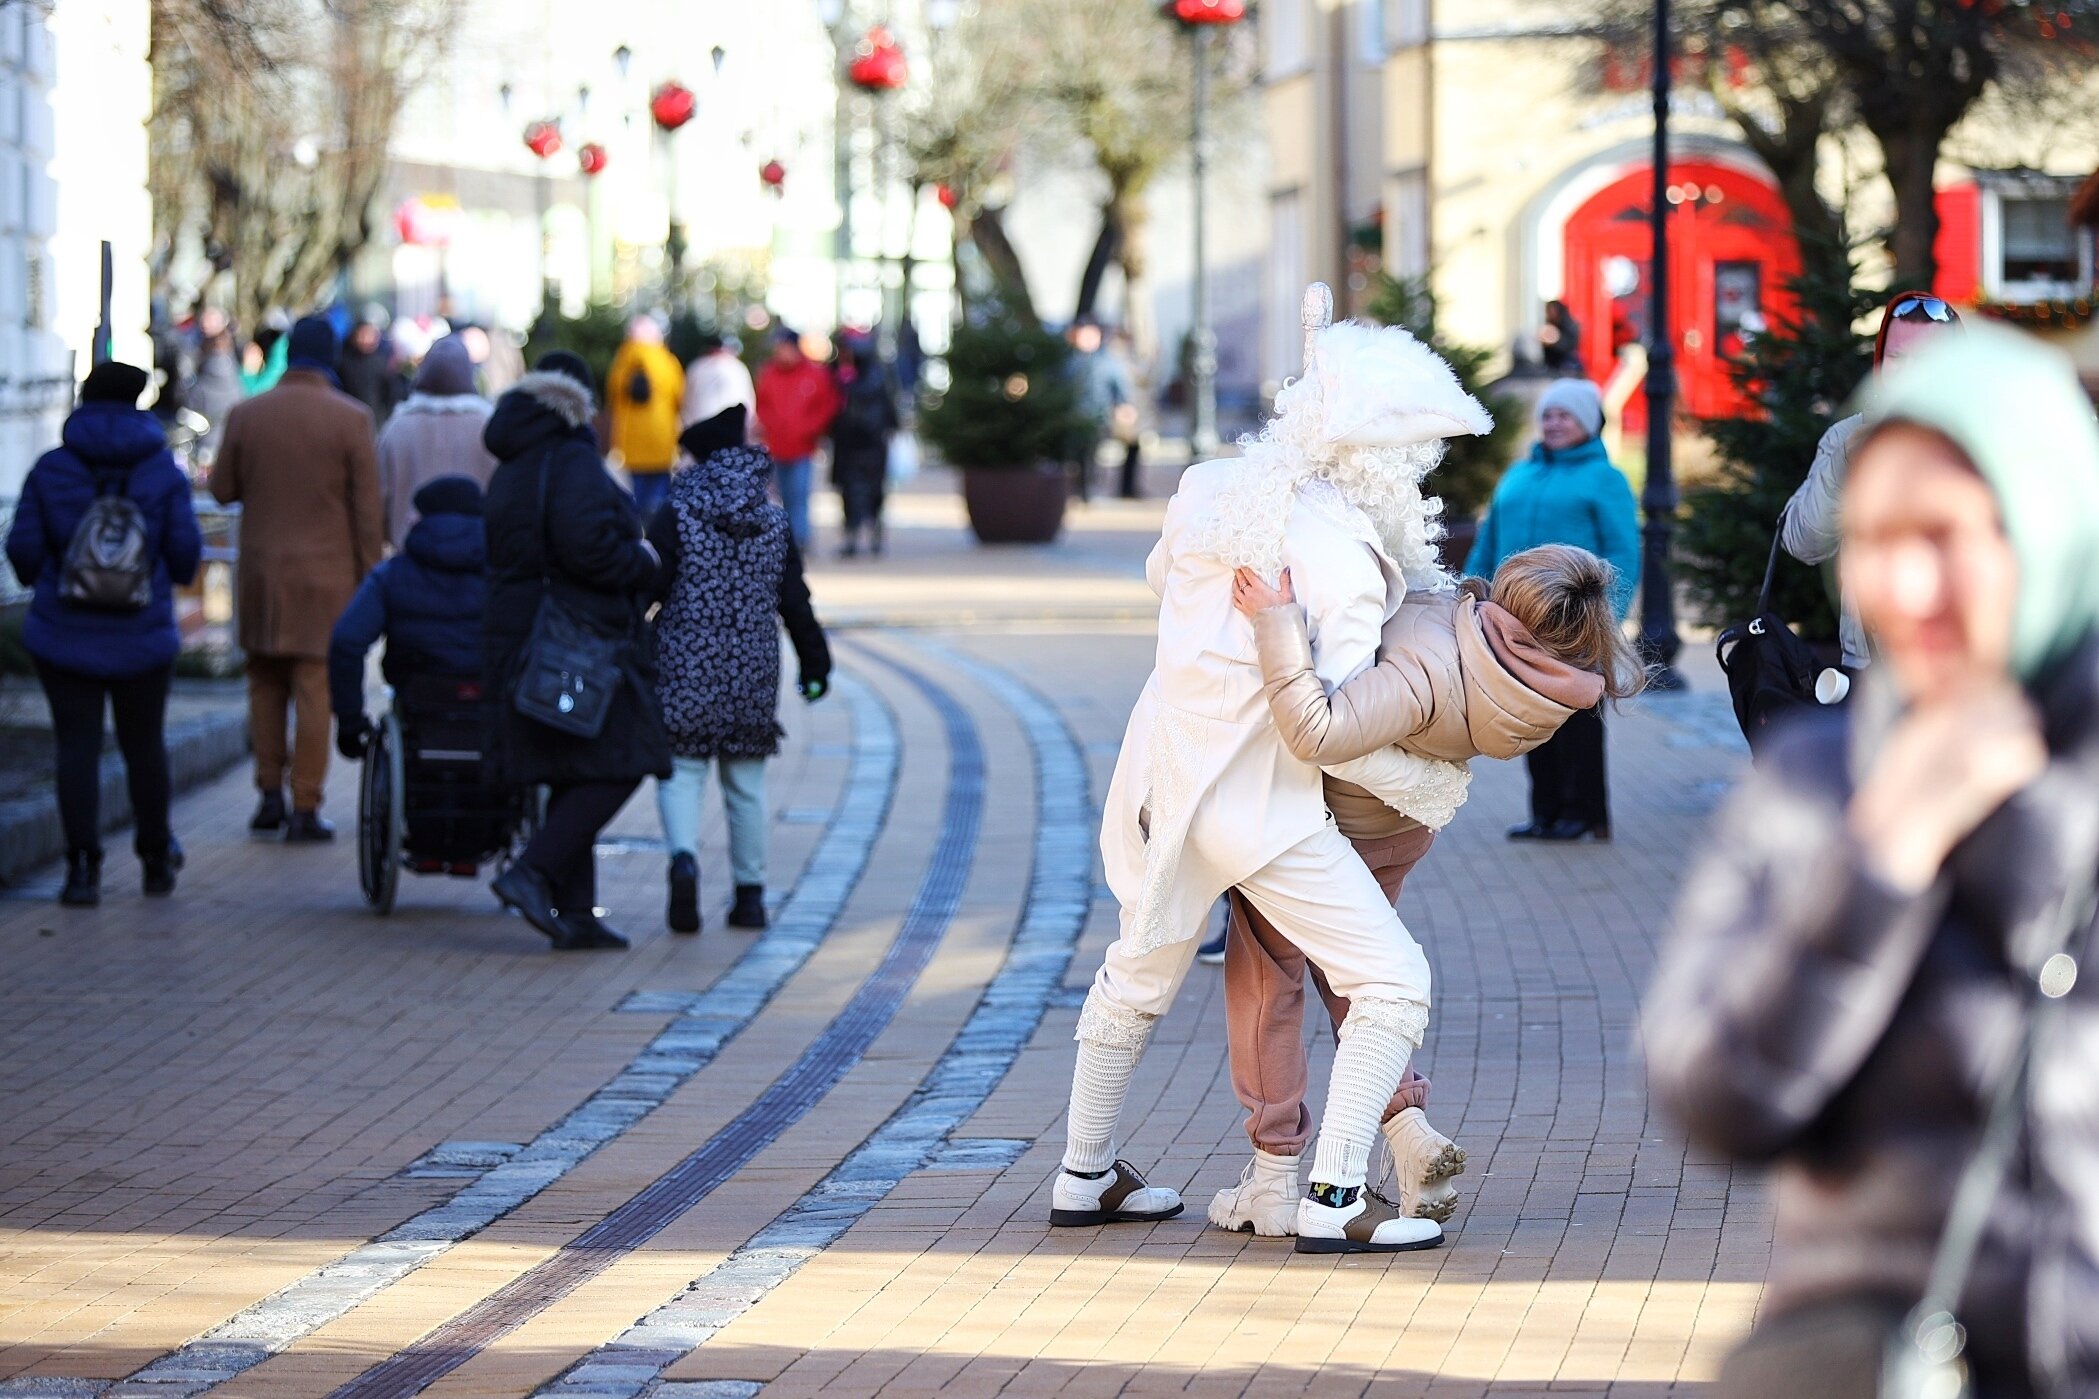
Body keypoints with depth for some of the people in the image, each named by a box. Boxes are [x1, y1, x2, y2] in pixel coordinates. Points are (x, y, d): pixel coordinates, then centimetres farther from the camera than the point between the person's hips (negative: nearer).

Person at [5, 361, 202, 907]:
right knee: (143, 744, 15)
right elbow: (186, 552, -4)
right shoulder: (163, 471, -3)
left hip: (65, 635, -1)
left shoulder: (51, 469, -3)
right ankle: (157, 859, 27)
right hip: (142, 636, 1)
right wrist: (172, 575, 19)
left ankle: (83, 866, -9)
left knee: (77, 745, 0)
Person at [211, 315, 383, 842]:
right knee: (315, 686, -1)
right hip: (325, 574, -3)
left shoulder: (246, 415, 0)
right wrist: (368, 576, 0)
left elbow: (222, 488, 7)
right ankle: (305, 808, -1)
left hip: (261, 571, 3)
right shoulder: (351, 419, -7)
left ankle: (270, 794, 15)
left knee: (266, 684, 16)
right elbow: (366, 508, -6)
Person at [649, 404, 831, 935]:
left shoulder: (676, 515, -7)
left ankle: (684, 857, -25)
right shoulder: (774, 521, 4)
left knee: (681, 771, 2)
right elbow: (795, 603, 8)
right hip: (752, 673, 3)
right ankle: (750, 894, 16)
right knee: (746, 781, 12)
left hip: (685, 671, -3)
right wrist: (815, 662, 17)